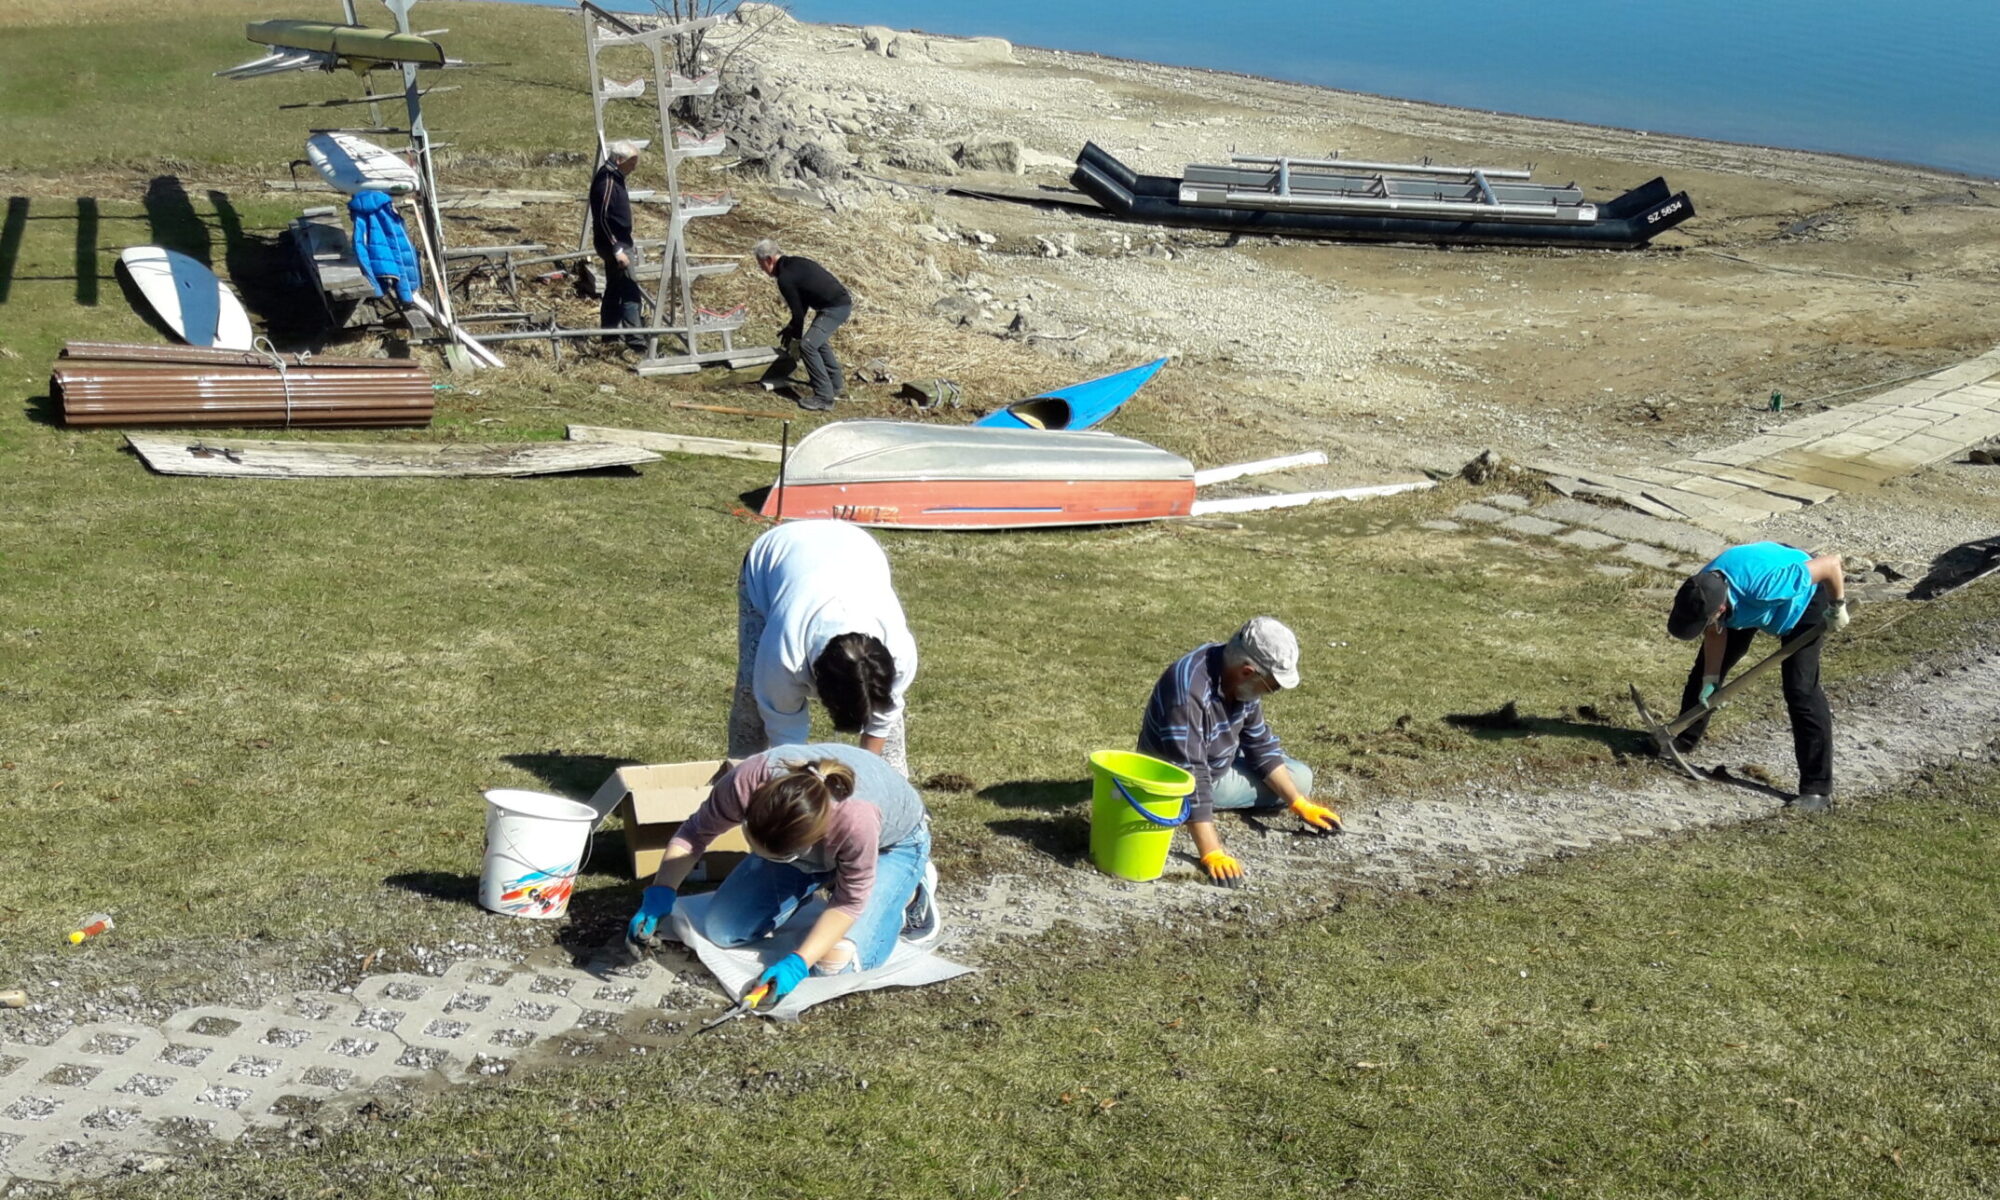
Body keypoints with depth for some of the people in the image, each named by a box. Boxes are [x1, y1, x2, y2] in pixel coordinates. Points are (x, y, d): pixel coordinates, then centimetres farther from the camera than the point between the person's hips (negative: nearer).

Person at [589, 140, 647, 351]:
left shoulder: (614, 178, 11)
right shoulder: (607, 182, -20)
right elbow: (603, 219, -23)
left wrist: (628, 245, 24)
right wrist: (618, 250, -25)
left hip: (618, 242, 11)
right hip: (614, 243, -11)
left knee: (614, 289, 17)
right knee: (631, 293, -13)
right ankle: (635, 340, -16)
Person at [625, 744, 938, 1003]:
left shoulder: (857, 820, -46)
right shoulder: (748, 780, -38)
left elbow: (851, 901, -28)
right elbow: (697, 831, -18)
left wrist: (797, 963, -34)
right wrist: (660, 894, -30)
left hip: (891, 843, -4)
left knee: (836, 963, -22)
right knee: (721, 931, -4)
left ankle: (909, 891, 5)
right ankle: (822, 878, 17)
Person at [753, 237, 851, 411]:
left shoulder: (785, 278, -16)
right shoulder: (794, 263, 13)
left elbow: (798, 311, -12)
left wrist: (796, 338, 1)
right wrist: (792, 327, 23)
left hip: (836, 308, -10)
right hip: (842, 301, 10)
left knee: (807, 345, -13)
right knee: (818, 341, 27)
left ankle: (824, 397, -11)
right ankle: (836, 385, 36)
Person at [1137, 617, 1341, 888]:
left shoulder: (1241, 680, -15)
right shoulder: (1188, 692, -42)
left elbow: (1261, 745, -2)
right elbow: (1190, 778, -44)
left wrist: (1300, 805, -6)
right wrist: (1212, 854, -47)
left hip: (1218, 767, 5)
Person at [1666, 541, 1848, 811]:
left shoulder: (1766, 584, -48)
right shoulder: (1701, 593, -30)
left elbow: (1832, 562, -36)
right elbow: (1715, 633, -9)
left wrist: (1838, 607, -20)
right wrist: (1710, 680, -12)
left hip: (1803, 601, -6)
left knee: (1801, 691, -15)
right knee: (1705, 667, 9)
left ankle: (1818, 789, -9)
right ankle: (1684, 740, 32)